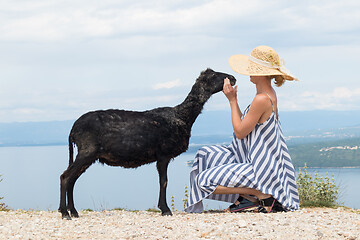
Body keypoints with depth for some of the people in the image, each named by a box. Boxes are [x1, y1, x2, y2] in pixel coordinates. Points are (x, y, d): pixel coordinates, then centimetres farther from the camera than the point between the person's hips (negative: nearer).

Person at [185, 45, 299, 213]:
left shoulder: (262, 99, -24)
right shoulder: (269, 93, 7)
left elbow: (240, 132, -17)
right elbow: (244, 126, 12)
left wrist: (232, 100, -10)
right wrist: (234, 99, 8)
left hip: (260, 167, -10)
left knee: (205, 180, -10)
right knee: (206, 154, 15)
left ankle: (263, 195, -6)